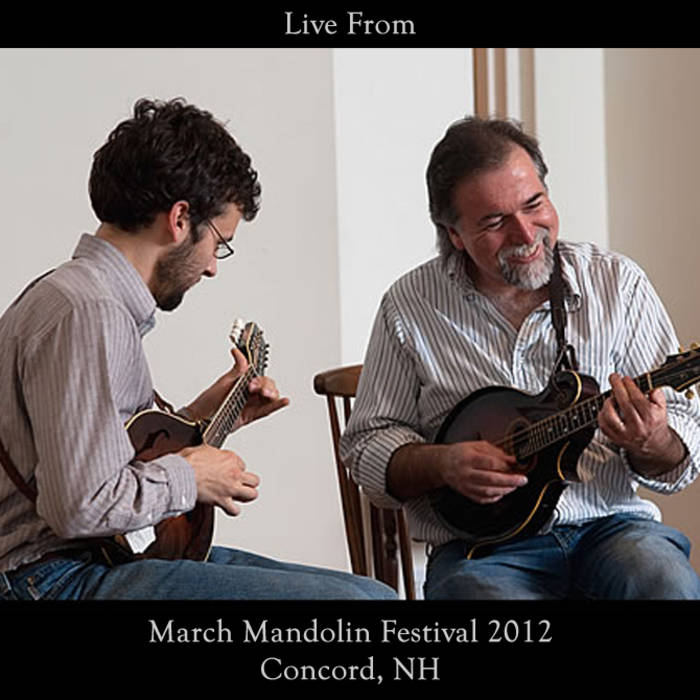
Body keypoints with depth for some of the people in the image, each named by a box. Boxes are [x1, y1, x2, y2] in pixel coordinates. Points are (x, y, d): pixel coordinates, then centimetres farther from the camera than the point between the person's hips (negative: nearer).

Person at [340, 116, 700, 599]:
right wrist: (443, 464, -11)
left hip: (609, 526, 1)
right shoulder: (411, 307, 3)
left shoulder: (617, 283, 4)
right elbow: (368, 446, 9)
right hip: (482, 547, -1)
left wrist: (649, 444, -20)